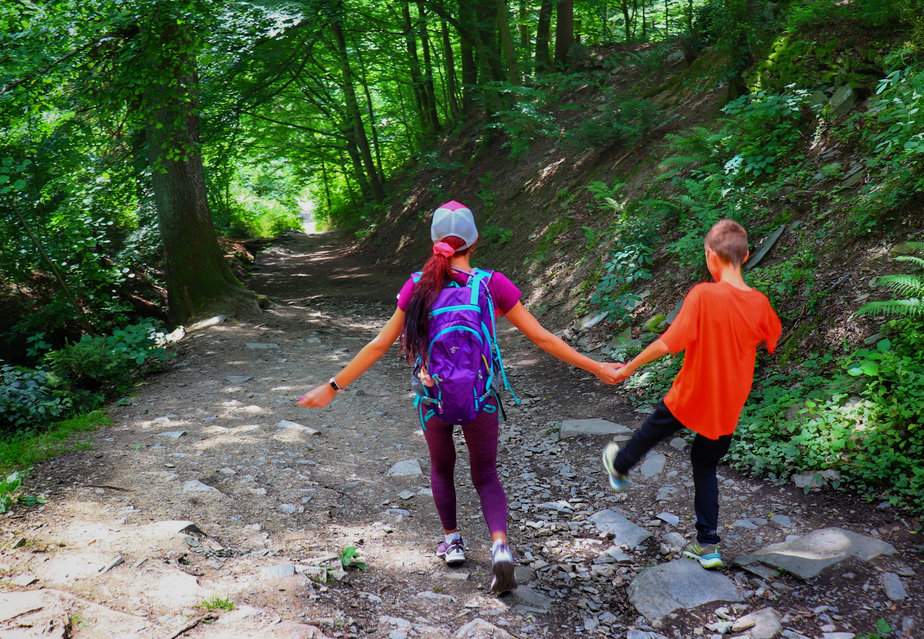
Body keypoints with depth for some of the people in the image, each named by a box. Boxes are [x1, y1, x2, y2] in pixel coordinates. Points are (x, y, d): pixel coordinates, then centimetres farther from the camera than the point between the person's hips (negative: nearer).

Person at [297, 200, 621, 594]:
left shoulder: (418, 286, -6)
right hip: (481, 399, -1)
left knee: (441, 468, 27)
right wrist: (595, 368, 4)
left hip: (432, 399, 1)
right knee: (486, 475, 16)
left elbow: (379, 345, -4)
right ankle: (500, 547, -4)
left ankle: (452, 540, 32)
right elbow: (542, 338, -6)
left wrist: (333, 387, 5)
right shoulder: (492, 284, -8)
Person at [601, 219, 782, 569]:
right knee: (706, 468, 21)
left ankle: (619, 467, 52)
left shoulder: (703, 295, -23)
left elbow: (668, 343, -24)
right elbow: (772, 339, 12)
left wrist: (629, 367, -12)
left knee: (652, 431, 26)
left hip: (689, 398, -4)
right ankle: (707, 545, 22)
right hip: (728, 409, 4)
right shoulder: (759, 303, -8)